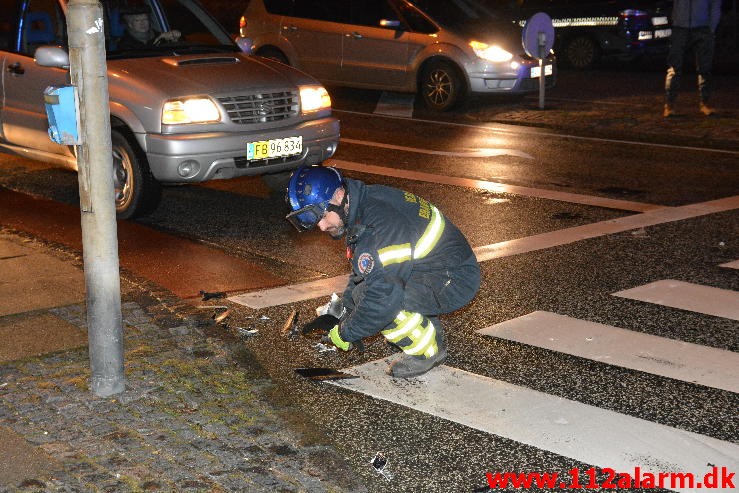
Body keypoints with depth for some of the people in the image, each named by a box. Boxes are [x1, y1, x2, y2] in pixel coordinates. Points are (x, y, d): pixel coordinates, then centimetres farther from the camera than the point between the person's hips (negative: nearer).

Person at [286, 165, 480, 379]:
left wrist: (346, 333, -16)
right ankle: (430, 327, 19)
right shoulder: (361, 206, 4)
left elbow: (384, 294, -30)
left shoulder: (379, 224, -29)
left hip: (455, 281, -10)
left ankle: (428, 350, -4)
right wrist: (338, 314, 11)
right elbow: (360, 274, 17)